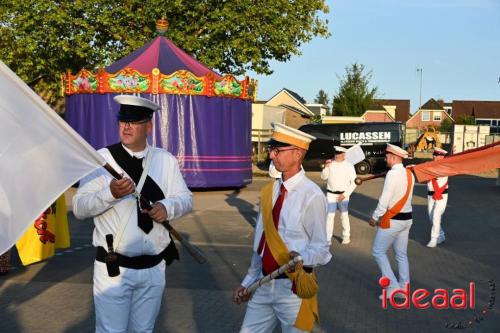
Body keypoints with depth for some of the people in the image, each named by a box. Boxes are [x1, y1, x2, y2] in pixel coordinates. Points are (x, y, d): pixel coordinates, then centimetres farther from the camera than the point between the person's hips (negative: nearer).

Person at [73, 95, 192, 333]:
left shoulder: (166, 160, 3)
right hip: (114, 268, -3)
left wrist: (167, 207, -19)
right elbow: (79, 208, -12)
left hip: (154, 268, 4)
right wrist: (110, 193, -29)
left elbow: (185, 199, 3)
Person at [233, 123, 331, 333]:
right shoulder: (269, 191, 6)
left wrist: (301, 258, -35)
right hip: (263, 284, 6)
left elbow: (321, 248, -14)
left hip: (292, 287, -6)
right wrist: (249, 281, 15)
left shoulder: (312, 196, -16)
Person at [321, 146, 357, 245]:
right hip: (331, 194, 2)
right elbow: (324, 177, 8)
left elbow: (353, 182, -4)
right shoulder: (330, 164, 2)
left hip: (343, 195, -2)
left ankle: (346, 237, 24)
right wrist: (326, 167, -9)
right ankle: (327, 239, 1)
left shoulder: (349, 166, -4)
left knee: (344, 216, 8)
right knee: (329, 216, -2)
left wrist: (345, 194, -11)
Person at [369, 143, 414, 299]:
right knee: (401, 254, 14)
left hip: (392, 220, -8)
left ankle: (393, 286, 1)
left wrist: (375, 217, -8)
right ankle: (404, 287, 19)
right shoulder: (409, 174, 7)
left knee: (378, 252, 4)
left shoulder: (392, 174, -19)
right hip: (407, 218, 8)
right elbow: (404, 197, 12)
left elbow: (384, 200, -20)